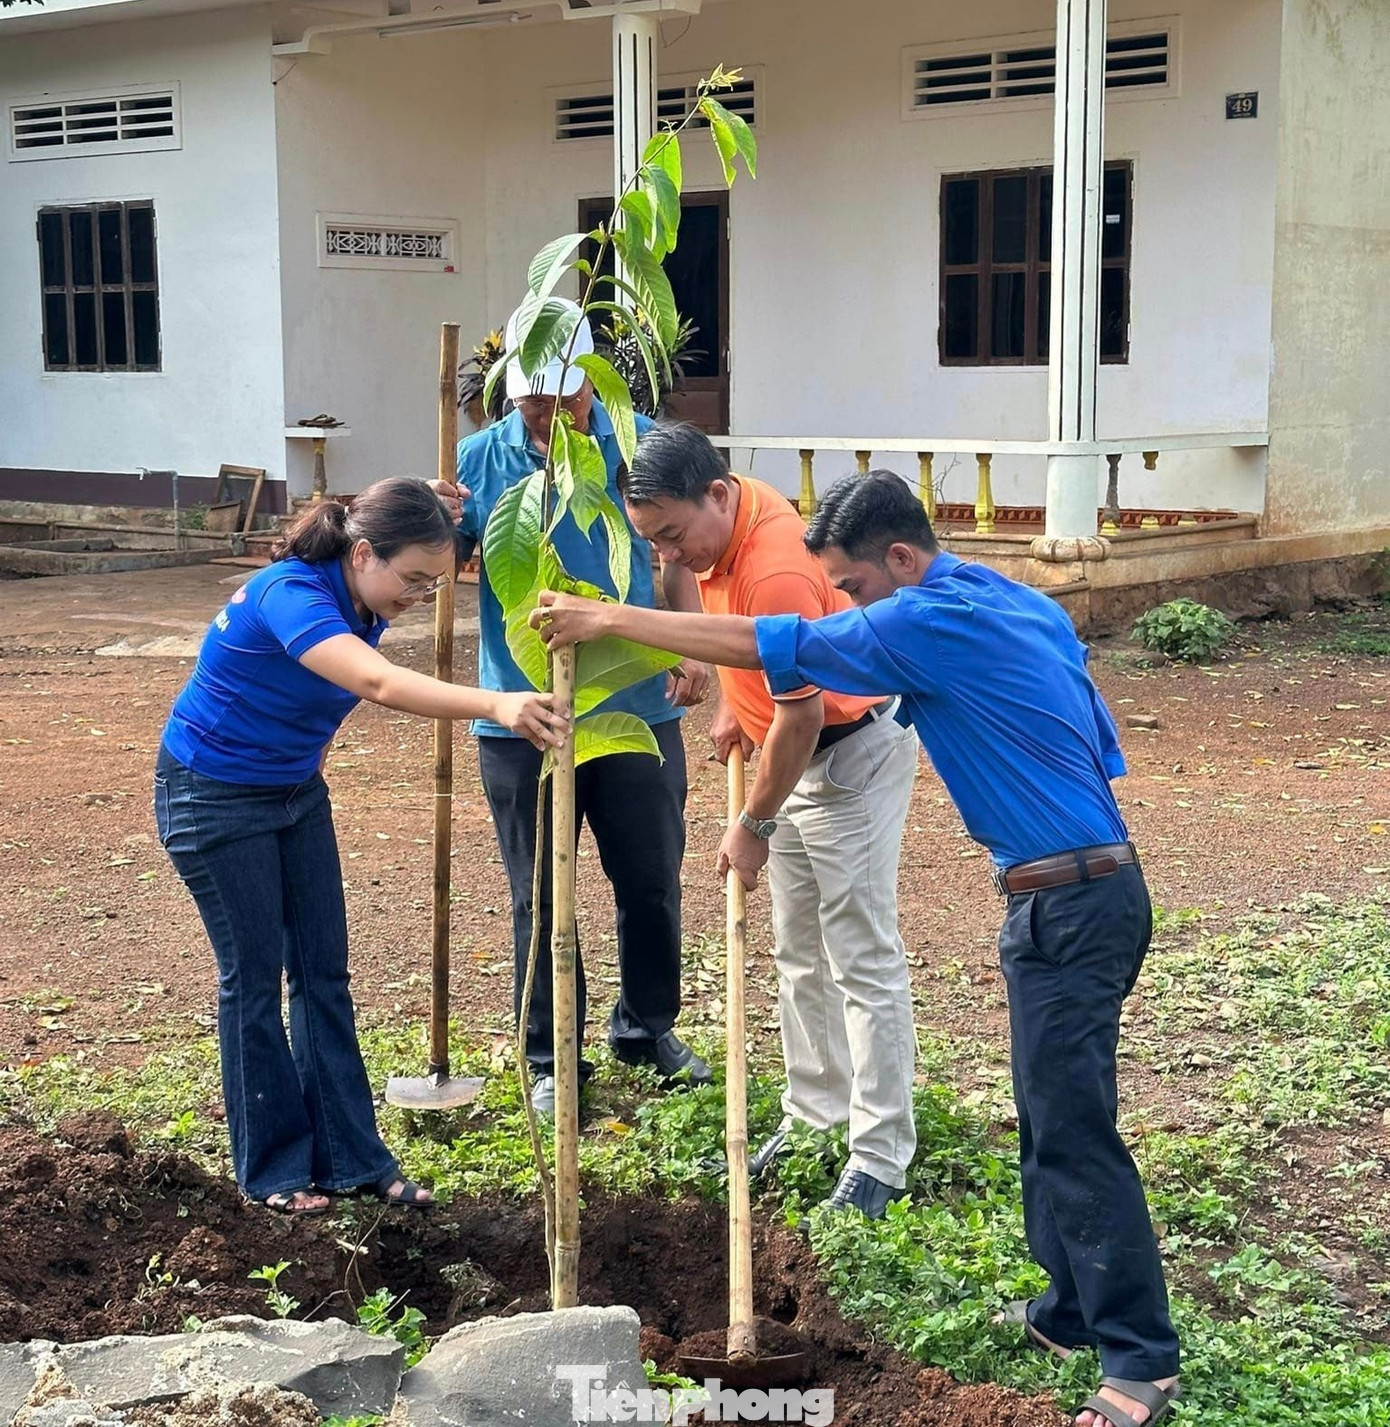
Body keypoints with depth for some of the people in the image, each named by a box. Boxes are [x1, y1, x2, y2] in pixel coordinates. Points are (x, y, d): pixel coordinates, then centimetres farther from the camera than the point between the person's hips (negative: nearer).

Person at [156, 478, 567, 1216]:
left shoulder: (361, 601, -8)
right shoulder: (290, 595, -33)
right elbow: (377, 682, -52)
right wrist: (494, 705, -64)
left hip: (296, 790, 8)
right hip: (214, 799, -8)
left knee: (324, 972, 6)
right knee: (254, 977, 1)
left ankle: (351, 1156, 13)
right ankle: (273, 1169, 15)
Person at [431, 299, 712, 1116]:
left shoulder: (641, 446, -2)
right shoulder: (481, 459, -2)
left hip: (638, 709, 1)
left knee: (653, 884, 13)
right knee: (540, 900, 8)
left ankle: (648, 1029, 33)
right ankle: (551, 1060, 21)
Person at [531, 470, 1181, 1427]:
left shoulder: (926, 622, -15)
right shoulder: (1023, 604, 13)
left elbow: (769, 647, -13)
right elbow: (1100, 747, 18)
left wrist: (609, 619, -7)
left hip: (1067, 905, -10)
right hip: (1094, 884, 10)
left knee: (1074, 1131, -6)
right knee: (1055, 1118, 17)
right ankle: (1074, 1312, 28)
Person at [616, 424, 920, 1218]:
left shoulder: (774, 572, -32)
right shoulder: (725, 517, -3)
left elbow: (801, 716, -27)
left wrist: (755, 826, -17)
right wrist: (734, 704, 13)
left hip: (852, 756, -10)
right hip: (796, 753, 10)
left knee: (863, 961, -6)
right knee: (800, 955, 15)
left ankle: (882, 1157, -1)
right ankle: (814, 1121, 24)